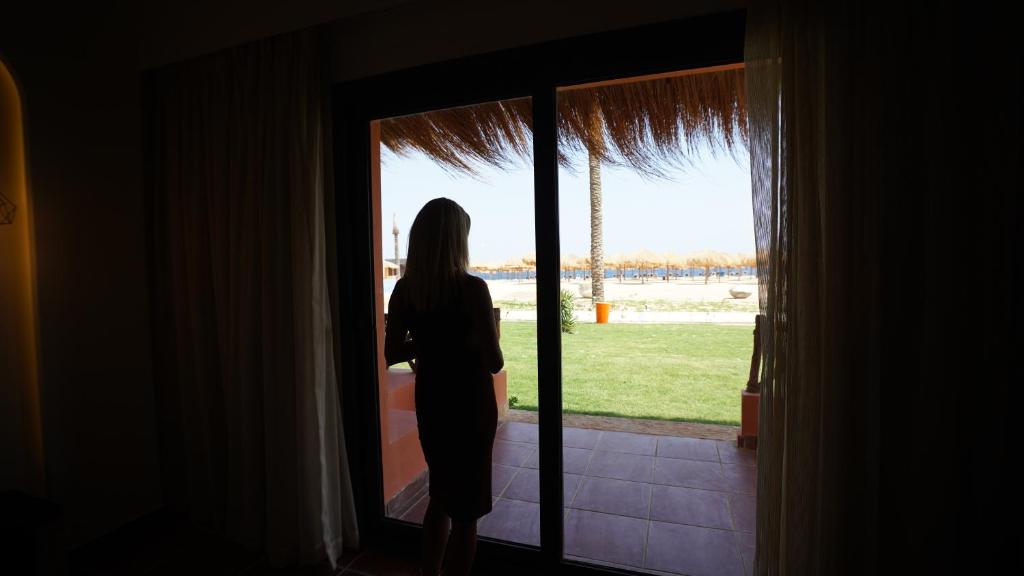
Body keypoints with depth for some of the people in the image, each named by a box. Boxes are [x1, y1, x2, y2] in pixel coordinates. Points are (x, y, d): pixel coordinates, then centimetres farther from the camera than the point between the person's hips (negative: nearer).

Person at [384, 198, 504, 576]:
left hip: (430, 403, 6)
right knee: (465, 510, 13)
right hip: (469, 405, -6)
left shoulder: (404, 290, -5)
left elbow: (392, 354, 3)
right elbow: (494, 362, -19)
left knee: (441, 496, 26)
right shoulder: (472, 289, -20)